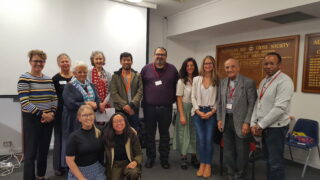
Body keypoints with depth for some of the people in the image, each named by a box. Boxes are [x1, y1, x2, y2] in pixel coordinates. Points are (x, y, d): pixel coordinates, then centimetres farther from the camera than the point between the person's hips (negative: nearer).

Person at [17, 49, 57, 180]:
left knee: (44, 150, 15)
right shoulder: (24, 79, -7)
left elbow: (54, 99, 9)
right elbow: (24, 103, -15)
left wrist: (51, 113, -7)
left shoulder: (49, 79, 9)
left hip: (48, 119, 6)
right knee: (31, 153, -2)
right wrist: (42, 114, -16)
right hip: (31, 120, -5)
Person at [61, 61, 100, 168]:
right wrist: (87, 104, -11)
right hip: (74, 121, -4)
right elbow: (70, 104, -12)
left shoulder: (91, 86, 15)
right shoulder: (69, 86, -1)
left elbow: (97, 101, 9)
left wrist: (94, 105, -13)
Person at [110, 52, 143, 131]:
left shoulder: (137, 75, 7)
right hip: (120, 109, 0)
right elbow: (114, 93, -2)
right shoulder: (115, 76, 6)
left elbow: (140, 91, -1)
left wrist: (131, 105, -13)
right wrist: (124, 105, -12)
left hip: (134, 109, 1)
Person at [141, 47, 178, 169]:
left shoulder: (172, 69, 3)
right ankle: (150, 157, 26)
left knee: (164, 134, 11)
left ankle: (164, 158, 25)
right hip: (149, 107, 0)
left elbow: (177, 86, 8)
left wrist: (173, 99, 2)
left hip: (166, 108, 0)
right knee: (150, 134, 10)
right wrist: (144, 100, 4)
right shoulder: (146, 69, 3)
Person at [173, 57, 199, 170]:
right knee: (184, 133, 6)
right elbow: (179, 99, -7)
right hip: (185, 108, -3)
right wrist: (182, 115, -11)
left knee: (194, 133, 9)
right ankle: (183, 158, 18)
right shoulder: (181, 81, -6)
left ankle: (194, 157, 24)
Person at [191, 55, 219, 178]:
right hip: (198, 112, 1)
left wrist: (212, 111, -10)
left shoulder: (217, 80, 3)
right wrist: (198, 111, -7)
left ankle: (208, 165, 15)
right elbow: (193, 97, 3)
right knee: (200, 139, 0)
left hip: (211, 112, -1)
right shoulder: (196, 79, 6)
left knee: (209, 139, 0)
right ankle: (202, 164, 15)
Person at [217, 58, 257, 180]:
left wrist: (247, 123, -15)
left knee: (241, 152, 8)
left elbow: (252, 104, -11)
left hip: (240, 122, -5)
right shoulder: (222, 83, 7)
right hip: (227, 120, 5)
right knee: (228, 152, 15)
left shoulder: (248, 82, -9)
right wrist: (219, 119, 5)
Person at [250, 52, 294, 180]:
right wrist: (254, 124, 2)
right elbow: (258, 103, 12)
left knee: (275, 162, 3)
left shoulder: (284, 81, -16)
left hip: (276, 127, -7)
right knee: (268, 159, 19)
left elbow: (280, 108, -23)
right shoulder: (263, 81, 10)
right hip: (264, 126, 8)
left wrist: (260, 125, -17)